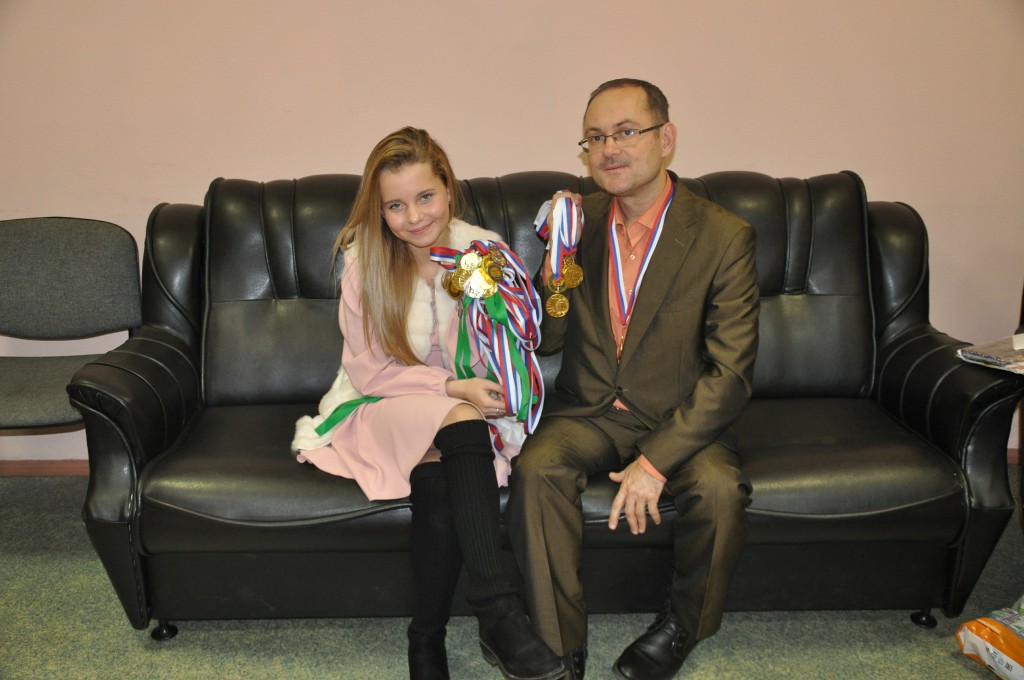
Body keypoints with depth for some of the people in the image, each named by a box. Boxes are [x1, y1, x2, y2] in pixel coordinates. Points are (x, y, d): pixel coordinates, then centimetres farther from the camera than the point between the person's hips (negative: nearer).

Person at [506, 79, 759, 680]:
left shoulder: (725, 236, -11)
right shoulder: (578, 220, 0)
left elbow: (732, 373, -13)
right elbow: (548, 340, 3)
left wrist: (656, 462, -22)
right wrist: (555, 266, -18)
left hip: (680, 418, -2)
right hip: (589, 411, 2)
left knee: (721, 489, -29)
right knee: (536, 469, -26)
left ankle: (681, 626, 2)